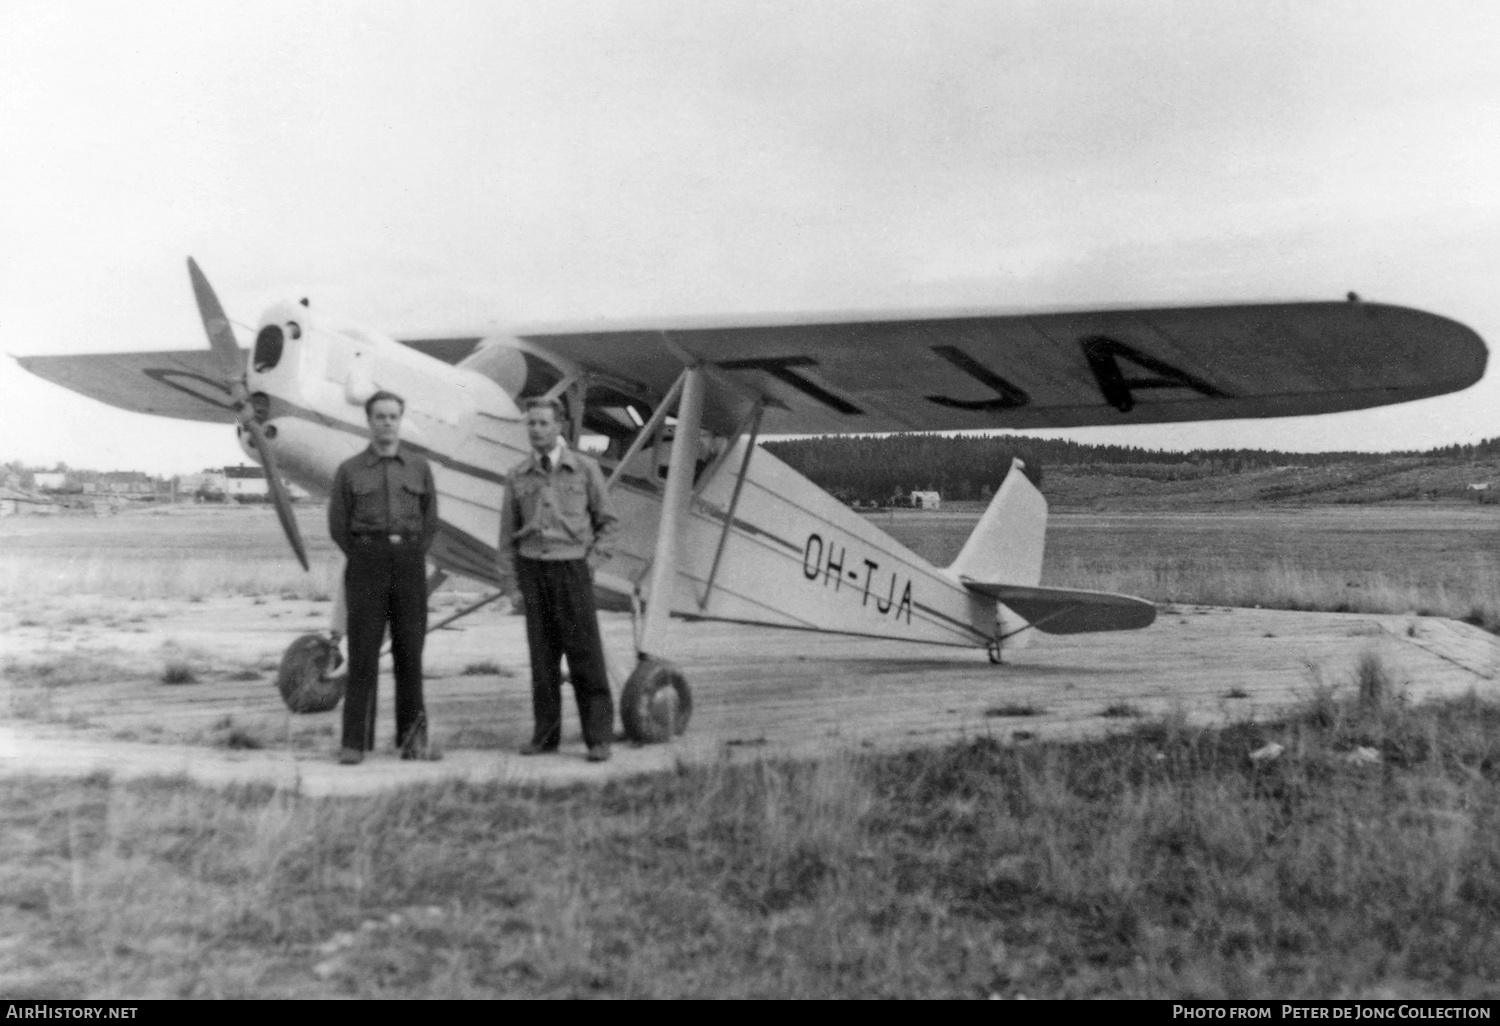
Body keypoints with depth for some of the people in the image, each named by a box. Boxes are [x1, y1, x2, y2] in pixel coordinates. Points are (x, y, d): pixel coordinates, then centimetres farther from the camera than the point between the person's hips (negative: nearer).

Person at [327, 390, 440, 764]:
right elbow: (338, 525, 6)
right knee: (363, 652, -5)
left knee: (409, 650, 3)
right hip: (367, 561, -2)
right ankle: (354, 742, -2)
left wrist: (413, 561, 4)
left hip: (410, 561, 2)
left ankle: (413, 739, 9)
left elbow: (430, 522, 13)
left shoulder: (418, 468, 9)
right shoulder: (349, 470, 5)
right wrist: (365, 563, 1)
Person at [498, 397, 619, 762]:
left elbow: (606, 521, 6)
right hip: (533, 570, 3)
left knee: (586, 655, -6)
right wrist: (511, 585, 3)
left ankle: (598, 738, -2)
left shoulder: (585, 469, -1)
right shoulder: (517, 477, 6)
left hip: (572, 568, -3)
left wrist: (592, 562, -6)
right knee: (542, 654, 5)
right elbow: (508, 534, 9)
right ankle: (546, 734, 13)